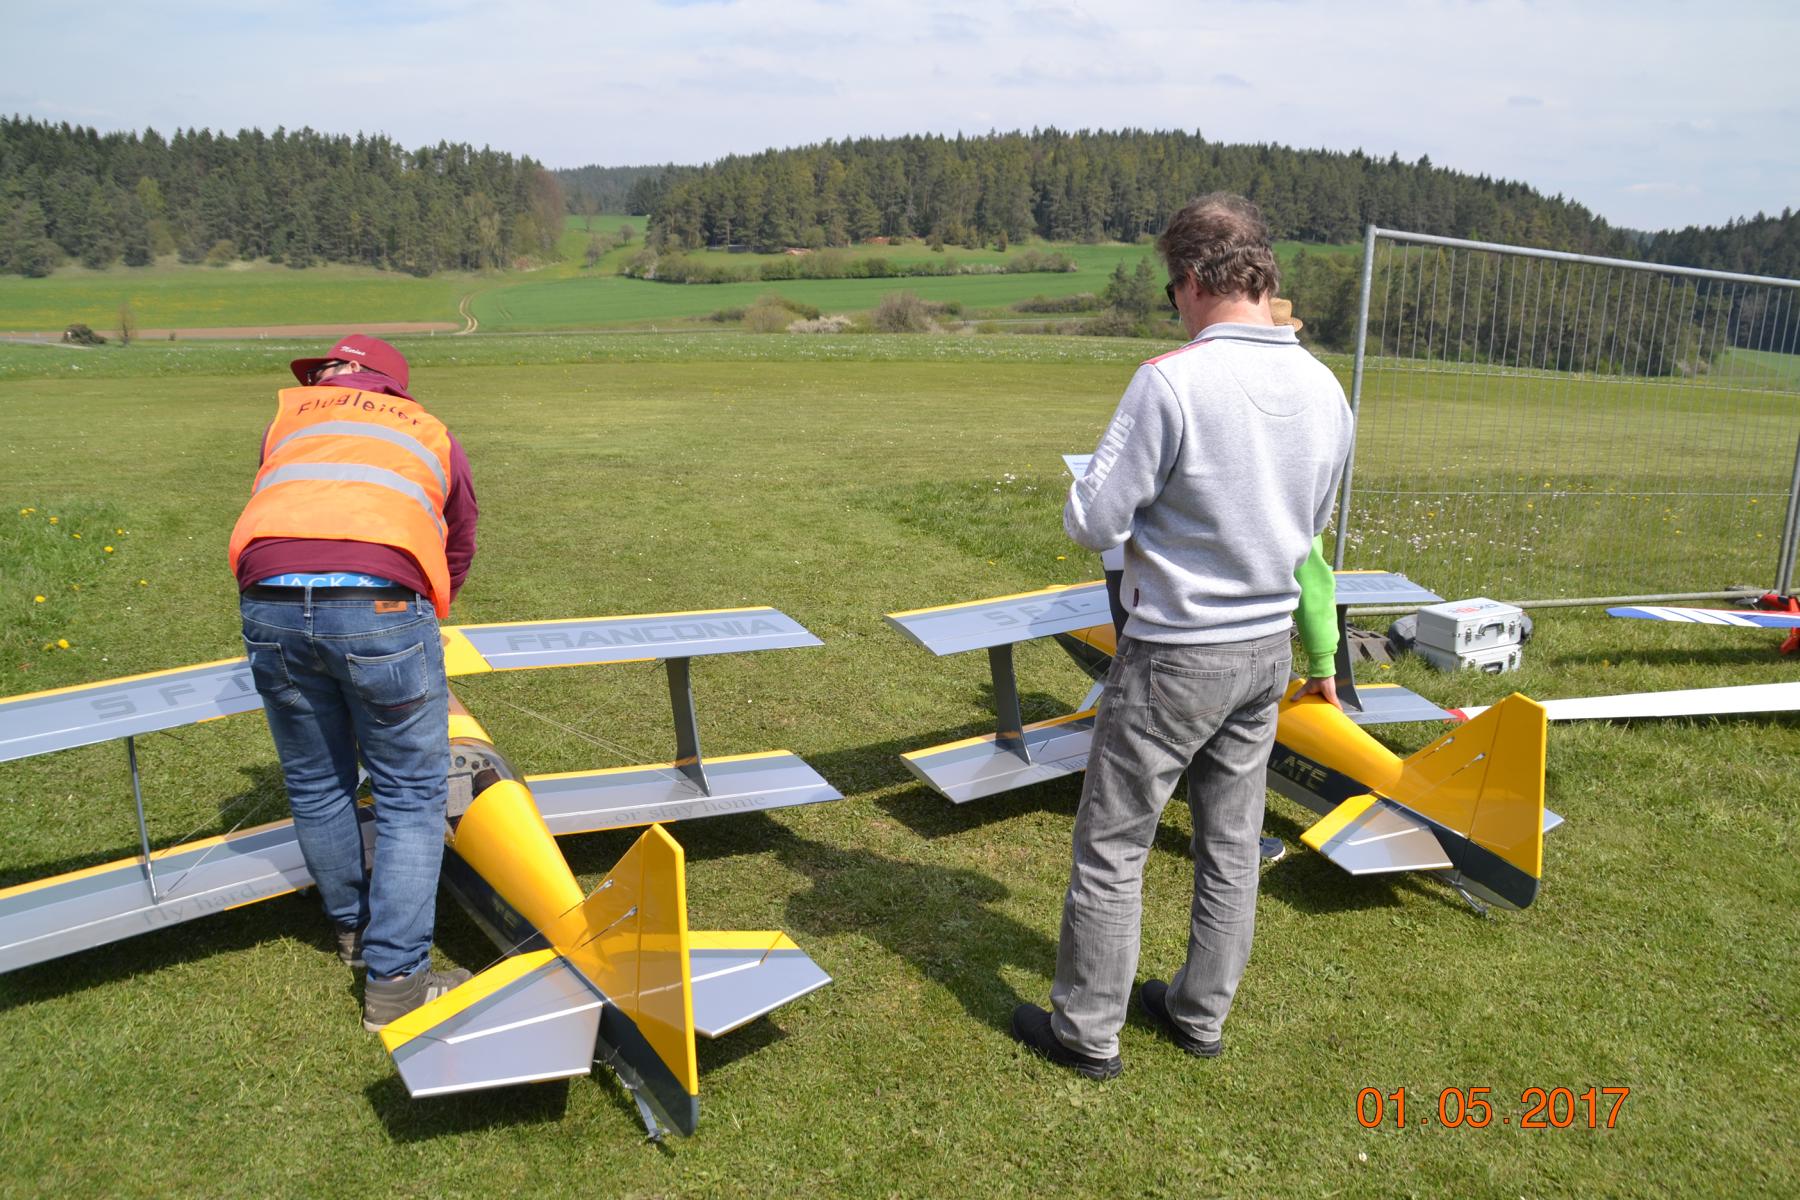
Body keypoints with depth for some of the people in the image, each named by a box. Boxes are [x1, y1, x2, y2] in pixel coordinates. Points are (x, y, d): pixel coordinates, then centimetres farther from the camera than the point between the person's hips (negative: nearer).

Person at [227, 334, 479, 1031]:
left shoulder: (288, 419, 30)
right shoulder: (430, 433, 27)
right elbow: (458, 549, 34)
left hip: (271, 605, 3)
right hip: (382, 608, -2)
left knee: (316, 785, 19)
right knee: (411, 797, 7)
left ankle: (353, 926, 40)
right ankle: (395, 981, 7)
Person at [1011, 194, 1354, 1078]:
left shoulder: (1172, 380, -21)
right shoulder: (1325, 388, 1)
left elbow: (1091, 522, -18)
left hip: (1174, 656, -7)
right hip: (1268, 647, 7)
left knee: (1112, 845, 8)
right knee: (1231, 842, 18)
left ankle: (1086, 1031, 21)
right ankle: (1201, 1014, 34)